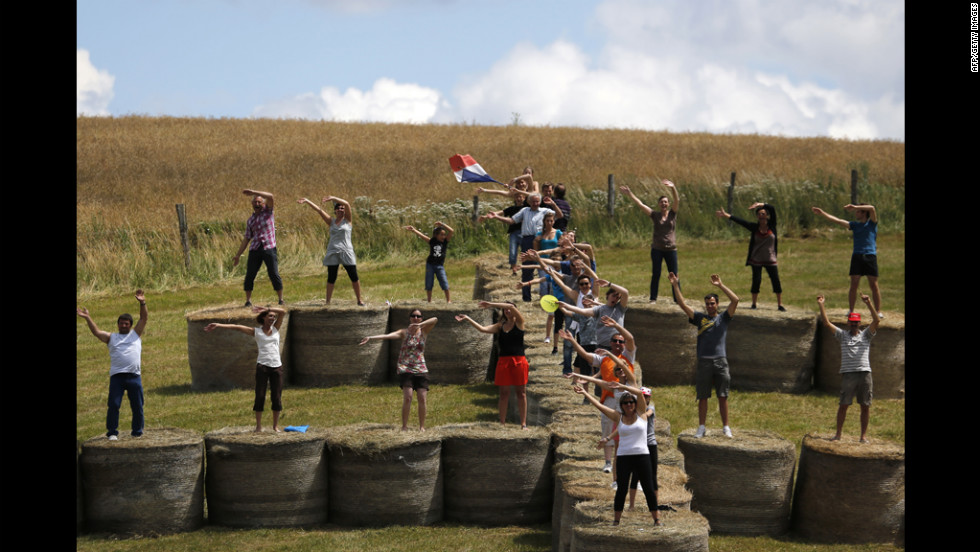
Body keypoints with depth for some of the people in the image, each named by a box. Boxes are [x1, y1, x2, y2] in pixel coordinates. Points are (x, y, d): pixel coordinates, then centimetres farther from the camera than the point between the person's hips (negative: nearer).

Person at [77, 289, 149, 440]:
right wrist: (88, 318, -7)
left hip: (134, 376, 0)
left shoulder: (136, 334, 16)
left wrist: (142, 303, -6)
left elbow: (144, 318, 7)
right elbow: (96, 332, 4)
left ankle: (137, 432, 16)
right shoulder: (111, 337, 16)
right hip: (116, 376, 0)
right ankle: (112, 432, 3)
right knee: (113, 405, -4)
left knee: (137, 406, 4)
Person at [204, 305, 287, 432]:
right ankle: (258, 425, 1)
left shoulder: (275, 328, 14)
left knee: (276, 397, 2)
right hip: (262, 365, -2)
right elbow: (237, 327, 0)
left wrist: (266, 309, -1)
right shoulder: (256, 331, 7)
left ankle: (275, 425, 11)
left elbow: (283, 312, 5)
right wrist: (218, 326, -5)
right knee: (259, 396, -4)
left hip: (277, 366, 2)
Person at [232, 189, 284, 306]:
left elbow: (271, 197, -11)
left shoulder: (268, 211, 7)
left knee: (274, 275, -6)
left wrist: (253, 192, -13)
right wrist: (238, 255, 16)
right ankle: (248, 300, 6)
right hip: (255, 249, 3)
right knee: (249, 276, -2)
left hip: (269, 248, -3)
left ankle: (281, 299, 4)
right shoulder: (250, 220, 16)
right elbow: (246, 239, 19)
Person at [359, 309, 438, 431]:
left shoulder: (424, 331, 6)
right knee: (407, 397, -13)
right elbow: (388, 335, -14)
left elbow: (435, 319, -11)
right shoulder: (404, 332, 2)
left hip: (421, 370, 2)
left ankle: (422, 427, 5)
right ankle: (404, 426, -7)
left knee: (422, 398, -3)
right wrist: (370, 338, -29)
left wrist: (419, 325, -26)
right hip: (405, 369, -2)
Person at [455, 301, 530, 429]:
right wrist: (468, 319, -2)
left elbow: (511, 306, -15)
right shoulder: (500, 325, 13)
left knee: (521, 393, 0)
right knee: (504, 393, 5)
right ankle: (502, 423, 8)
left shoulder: (519, 322, 0)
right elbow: (483, 329, 3)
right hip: (503, 361, 4)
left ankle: (523, 424, 1)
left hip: (518, 360, -4)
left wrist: (491, 305, -15)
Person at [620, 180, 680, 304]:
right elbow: (640, 204, 0)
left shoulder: (672, 214, 2)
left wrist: (673, 188, -31)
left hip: (671, 249, -1)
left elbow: (677, 201, -13)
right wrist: (630, 194, -6)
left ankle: (677, 299, 6)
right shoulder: (655, 215, 4)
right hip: (657, 249, 1)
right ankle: (653, 298, 9)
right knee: (655, 275, 4)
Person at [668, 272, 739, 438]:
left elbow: (735, 300, -3)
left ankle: (726, 427, 9)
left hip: (720, 361, -1)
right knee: (702, 397, 4)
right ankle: (701, 428, 10)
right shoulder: (700, 318, 13)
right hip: (704, 361, 1)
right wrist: (675, 286, -1)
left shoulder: (723, 318, 9)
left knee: (723, 396, 2)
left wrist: (720, 285, -7)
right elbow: (682, 304, 7)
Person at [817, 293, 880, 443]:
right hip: (848, 373, 0)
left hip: (864, 373, 0)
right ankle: (838, 434, 7)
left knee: (865, 405, 2)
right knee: (843, 404, 0)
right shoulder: (843, 335, 13)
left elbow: (876, 320, -2)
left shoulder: (866, 335, 11)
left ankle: (864, 435, 10)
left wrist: (869, 303, -13)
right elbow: (827, 323, 7)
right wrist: (821, 305, 0)